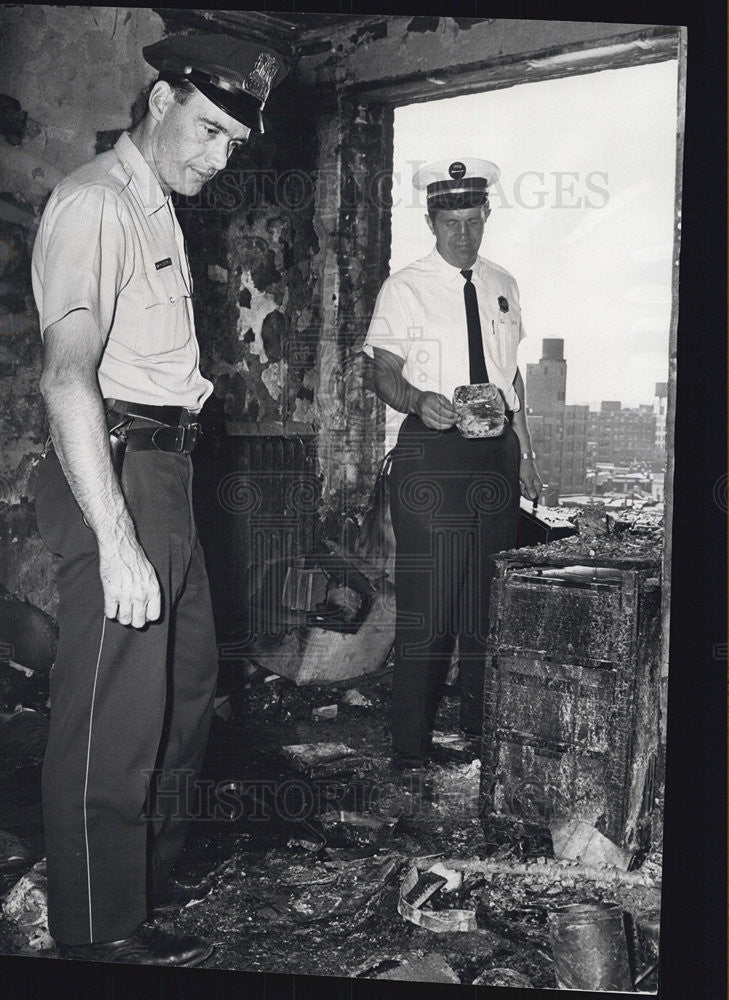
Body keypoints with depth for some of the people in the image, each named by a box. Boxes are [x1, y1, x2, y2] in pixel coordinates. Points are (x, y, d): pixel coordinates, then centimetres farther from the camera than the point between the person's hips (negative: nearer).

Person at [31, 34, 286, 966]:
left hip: (167, 470, 11)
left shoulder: (159, 209, 20)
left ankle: (156, 875, 38)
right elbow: (67, 376, -24)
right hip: (115, 472, -11)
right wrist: (115, 540, -28)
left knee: (187, 684, 19)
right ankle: (101, 934, 13)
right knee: (113, 713, -4)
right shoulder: (93, 203, -12)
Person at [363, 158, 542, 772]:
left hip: (497, 451, 5)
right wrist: (419, 400, -23)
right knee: (427, 605, -6)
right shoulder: (405, 289, 1)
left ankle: (485, 733, 24)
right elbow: (384, 374, -2)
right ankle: (412, 749, 5)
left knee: (491, 600, 9)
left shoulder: (503, 287, 15)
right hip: (431, 450, -5)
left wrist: (525, 452, 14)